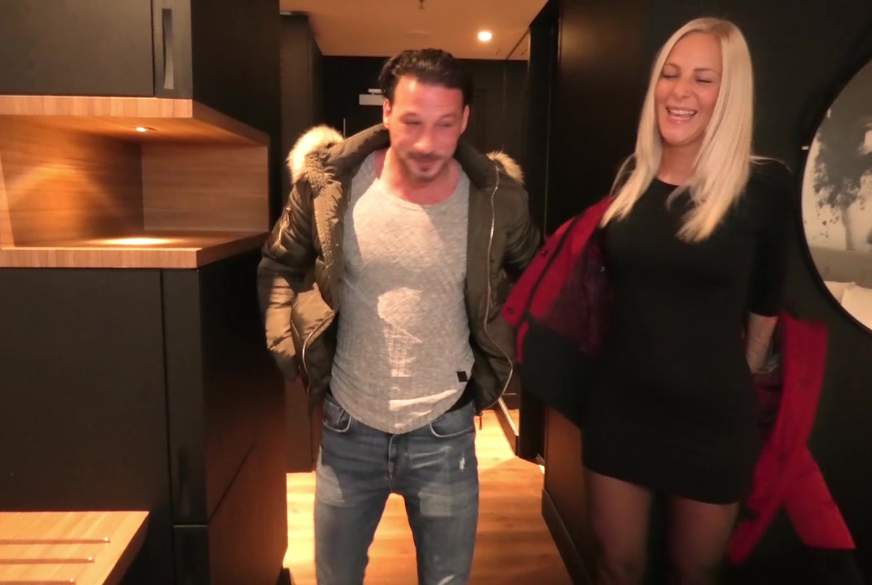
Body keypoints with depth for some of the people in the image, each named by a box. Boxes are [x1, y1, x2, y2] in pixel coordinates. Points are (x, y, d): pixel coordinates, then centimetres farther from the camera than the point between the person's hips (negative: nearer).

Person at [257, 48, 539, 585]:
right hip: (347, 429, 1)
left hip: (444, 434, 0)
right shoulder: (329, 180, -11)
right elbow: (280, 267, 5)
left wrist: (499, 365, 3)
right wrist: (293, 350, -4)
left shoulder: (497, 196, -11)